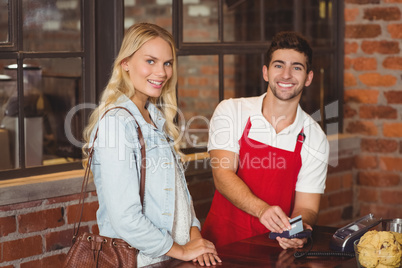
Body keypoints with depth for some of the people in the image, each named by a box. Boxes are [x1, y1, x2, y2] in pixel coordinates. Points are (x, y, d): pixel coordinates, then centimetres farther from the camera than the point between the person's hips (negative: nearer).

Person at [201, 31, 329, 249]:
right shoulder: (230, 111, -1)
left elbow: (307, 207, -1)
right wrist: (262, 209, -29)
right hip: (223, 241, -2)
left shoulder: (315, 139, 1)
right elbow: (222, 176, -11)